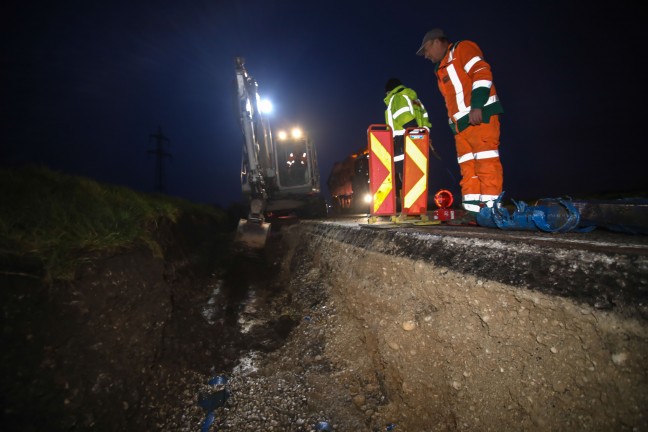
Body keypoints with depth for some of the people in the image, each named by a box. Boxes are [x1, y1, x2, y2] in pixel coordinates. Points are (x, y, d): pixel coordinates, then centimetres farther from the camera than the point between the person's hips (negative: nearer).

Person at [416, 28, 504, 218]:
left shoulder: (462, 49, 5)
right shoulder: (441, 70, 29)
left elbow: (482, 72, -11)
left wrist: (477, 106, -21)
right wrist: (453, 124, 18)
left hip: (480, 116, -8)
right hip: (461, 124, 9)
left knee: (486, 162, -13)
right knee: (468, 169, 2)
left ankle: (491, 208, -13)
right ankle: (472, 210, 3)